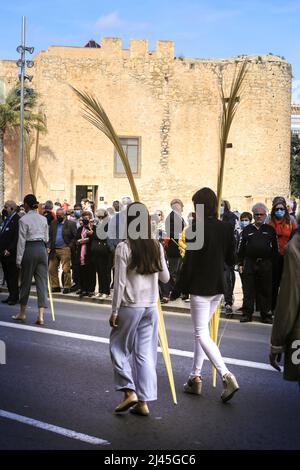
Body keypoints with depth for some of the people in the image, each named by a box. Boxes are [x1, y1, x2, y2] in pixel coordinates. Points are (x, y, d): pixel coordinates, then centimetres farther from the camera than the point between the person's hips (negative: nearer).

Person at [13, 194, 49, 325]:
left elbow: (22, 240, -8)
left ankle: (22, 313, 20)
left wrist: (19, 259, -5)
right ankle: (40, 315, -4)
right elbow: (46, 238, 12)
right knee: (42, 282, 2)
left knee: (26, 282, 8)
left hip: (29, 250, -4)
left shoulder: (24, 220, -7)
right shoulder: (43, 219, 7)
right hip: (42, 249, 4)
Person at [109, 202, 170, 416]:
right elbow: (165, 278, 10)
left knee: (118, 348, 13)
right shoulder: (157, 246, 1)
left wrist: (114, 311, -4)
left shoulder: (124, 248, -12)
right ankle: (144, 401, 10)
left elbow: (120, 283, -11)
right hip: (151, 306, 4)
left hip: (130, 306, -4)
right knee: (146, 353, 8)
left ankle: (130, 391, 3)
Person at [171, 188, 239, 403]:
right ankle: (195, 377, 23)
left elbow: (189, 262, -15)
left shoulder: (196, 228, -16)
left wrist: (178, 290, -7)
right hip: (218, 287, 7)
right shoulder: (226, 228, 2)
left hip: (200, 288, -7)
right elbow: (231, 259, 8)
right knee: (202, 330, 18)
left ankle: (226, 376, -16)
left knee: (202, 333, -2)